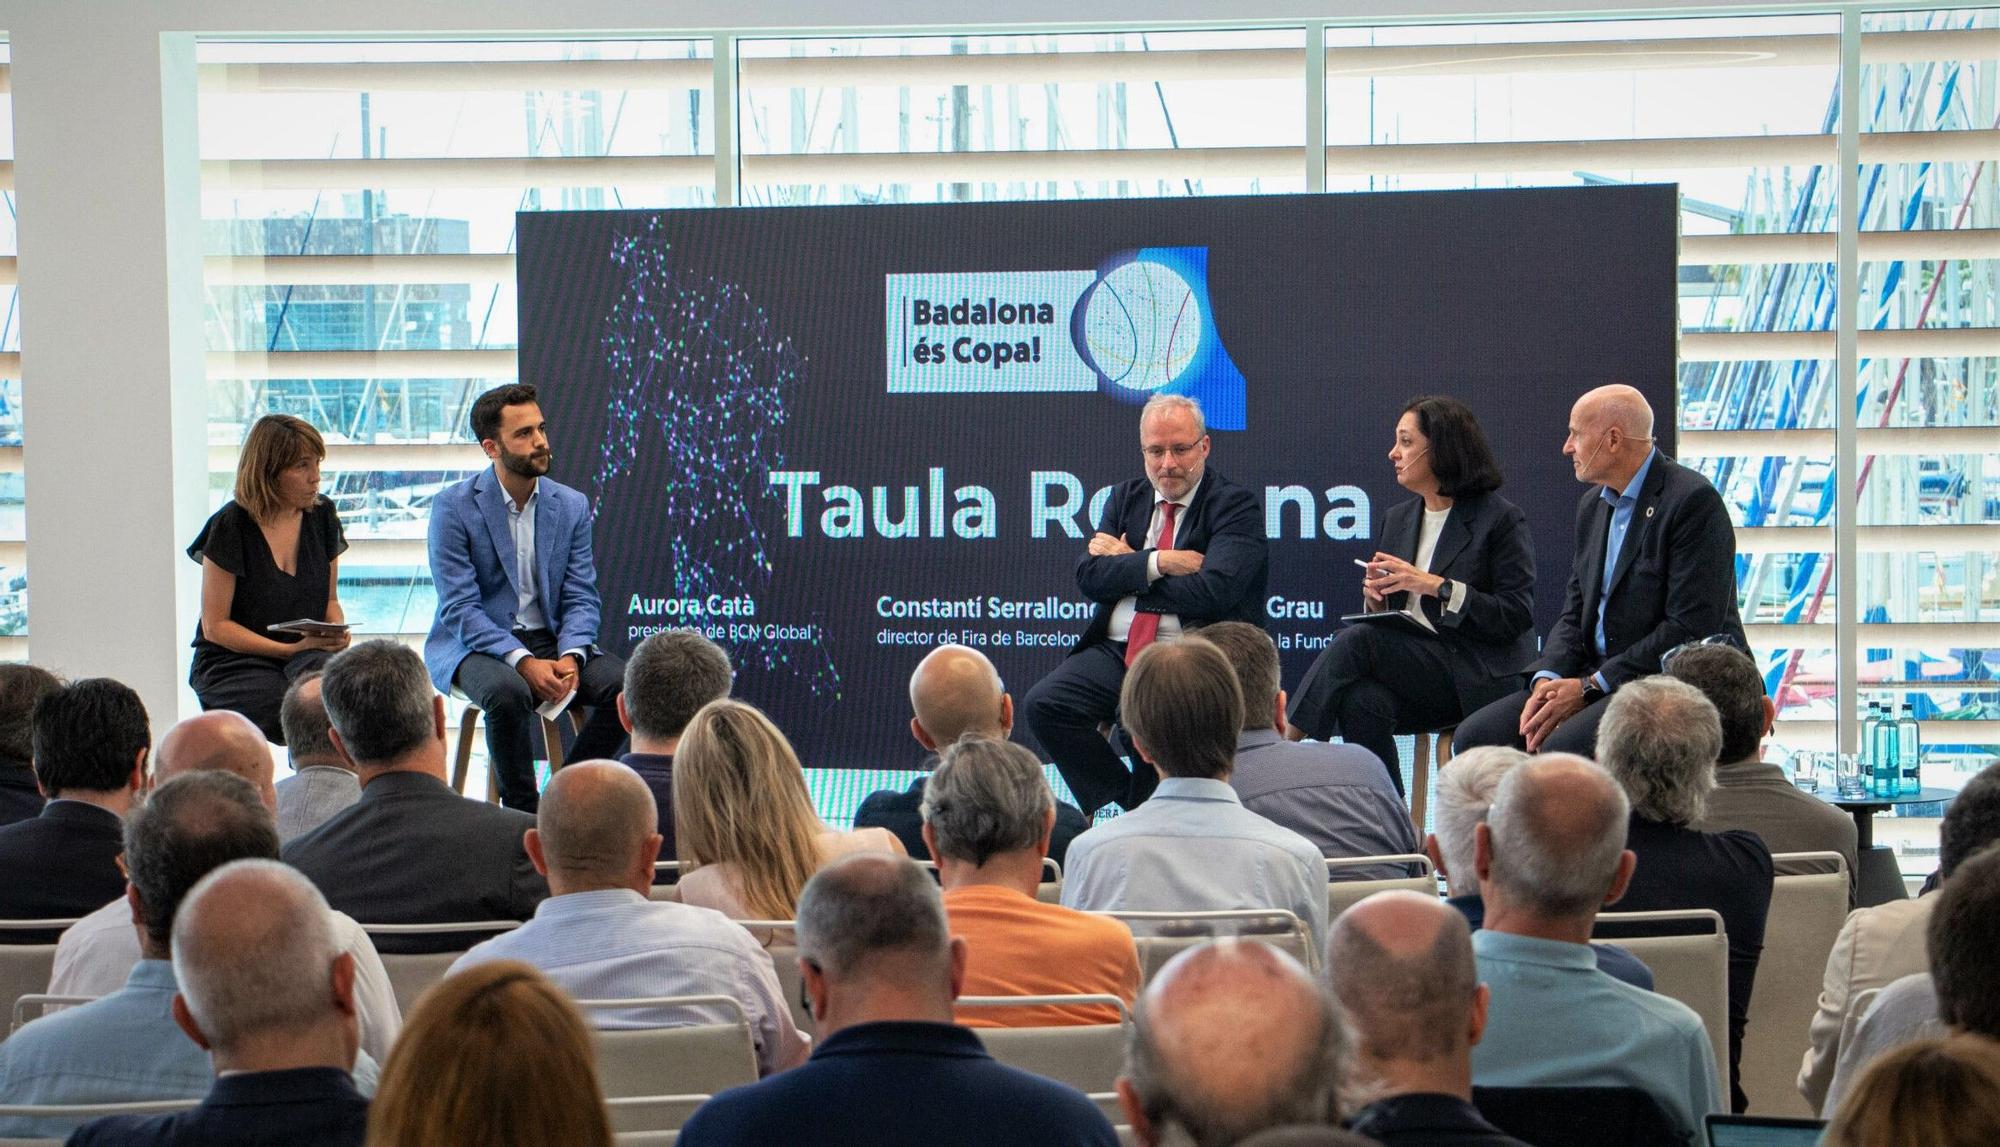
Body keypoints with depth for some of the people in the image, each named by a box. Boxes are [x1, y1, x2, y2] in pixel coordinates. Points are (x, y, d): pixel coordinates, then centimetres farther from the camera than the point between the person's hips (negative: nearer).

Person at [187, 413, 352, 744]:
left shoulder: (321, 516, 8)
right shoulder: (231, 527, -8)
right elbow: (216, 626, -6)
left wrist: (337, 632, -5)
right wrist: (292, 649, -15)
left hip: (307, 654, 4)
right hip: (233, 662, -4)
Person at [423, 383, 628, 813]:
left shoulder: (572, 506, 5)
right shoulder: (453, 506, -8)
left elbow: (581, 599, 4)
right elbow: (459, 608, -14)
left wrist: (570, 657, -18)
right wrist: (524, 662, -27)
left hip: (550, 640, 4)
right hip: (474, 644, -4)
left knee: (626, 683, -21)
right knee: (508, 692, -37)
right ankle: (521, 811, -17)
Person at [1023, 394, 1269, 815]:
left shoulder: (1236, 505, -1)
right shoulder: (1125, 498, 16)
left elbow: (1213, 592, -16)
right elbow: (1089, 576, 3)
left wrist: (1127, 565, -3)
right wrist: (1159, 562, -12)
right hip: (1115, 652, 5)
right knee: (1045, 703, -20)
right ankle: (1126, 799, -3)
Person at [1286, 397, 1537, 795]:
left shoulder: (1502, 519, -3)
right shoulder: (1398, 519, 18)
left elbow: (1517, 615, -9)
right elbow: (1382, 620, 22)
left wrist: (1436, 586, -18)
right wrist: (1376, 599, -4)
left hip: (1478, 678, -6)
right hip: (1410, 669, 6)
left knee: (1357, 640, -27)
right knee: (1362, 700, -30)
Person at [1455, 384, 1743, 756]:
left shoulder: (1693, 500, -13)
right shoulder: (1594, 504, 15)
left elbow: (1690, 629, -18)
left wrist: (1590, 686, -17)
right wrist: (1547, 680, -7)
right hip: (1602, 679, 9)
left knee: (1565, 749, -32)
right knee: (1476, 736, -7)